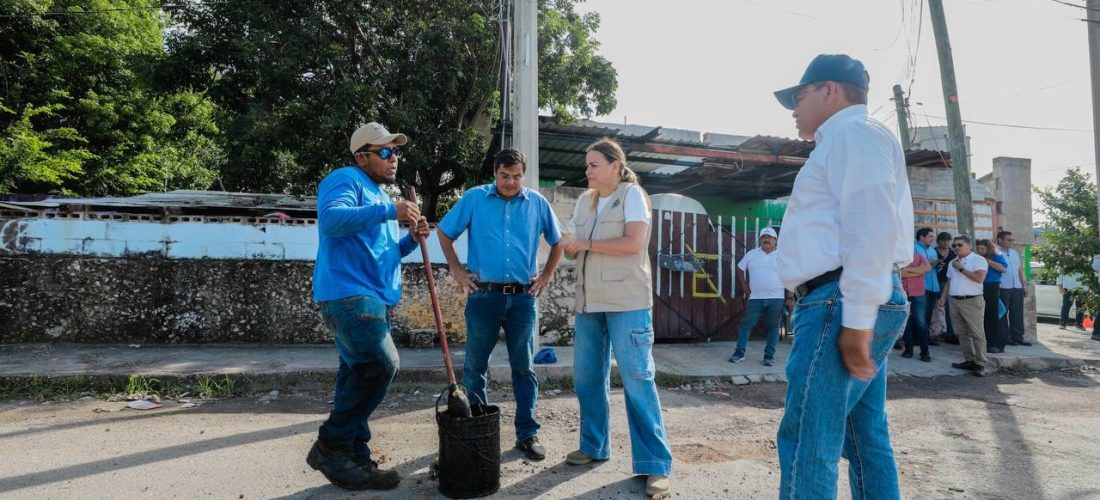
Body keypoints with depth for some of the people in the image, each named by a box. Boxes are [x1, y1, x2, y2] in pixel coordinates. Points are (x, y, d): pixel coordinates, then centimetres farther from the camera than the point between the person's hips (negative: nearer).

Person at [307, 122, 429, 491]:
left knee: (360, 375, 10)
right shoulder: (346, 180, -4)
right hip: (348, 293, -10)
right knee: (381, 364, -20)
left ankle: (354, 460, 17)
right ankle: (330, 447, -6)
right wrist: (388, 211, -26)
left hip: (373, 297, 10)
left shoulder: (380, 195, 24)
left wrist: (411, 241, 9)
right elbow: (332, 219, -25)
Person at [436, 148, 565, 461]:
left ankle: (527, 434, 15)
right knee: (475, 366, 7)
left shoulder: (537, 203, 5)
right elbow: (444, 232, 9)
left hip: (523, 298, 1)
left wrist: (547, 276, 9)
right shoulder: (474, 198, 1)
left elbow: (557, 241, 17)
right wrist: (456, 269, 2)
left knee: (524, 368, 6)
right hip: (483, 296, -1)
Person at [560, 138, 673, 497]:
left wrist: (587, 243, -12)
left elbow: (634, 243, -16)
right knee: (587, 376, 10)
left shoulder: (632, 194, -4)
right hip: (589, 301, 7)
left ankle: (656, 464, 1)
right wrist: (569, 248, -6)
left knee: (637, 379, -6)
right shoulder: (585, 200, 15)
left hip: (627, 302, -6)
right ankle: (594, 446, 27)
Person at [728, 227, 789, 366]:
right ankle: (739, 352, 8)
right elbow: (740, 270, 16)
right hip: (755, 297, 1)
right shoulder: (751, 254, 7)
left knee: (773, 327, 4)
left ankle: (769, 355, 12)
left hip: (776, 298, -1)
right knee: (746, 324, 1)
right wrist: (744, 286, 6)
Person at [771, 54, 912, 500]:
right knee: (866, 439, 14)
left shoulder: (852, 132, -6)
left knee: (807, 445, -9)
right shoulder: (845, 142, 26)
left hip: (841, 305, -11)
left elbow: (872, 227, -19)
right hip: (853, 309, 11)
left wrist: (855, 318, -23)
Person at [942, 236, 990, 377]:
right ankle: (969, 360, 15)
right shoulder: (952, 262, 17)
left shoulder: (978, 260, -5)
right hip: (954, 301, 7)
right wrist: (943, 297, 14)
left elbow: (979, 278, -18)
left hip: (972, 301, -7)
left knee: (977, 334, -5)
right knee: (961, 333, 8)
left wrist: (961, 268, -12)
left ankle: (980, 364, -3)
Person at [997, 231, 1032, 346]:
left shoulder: (1015, 252, 19)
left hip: (1017, 288, 8)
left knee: (1017, 313, 8)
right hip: (1002, 288, -7)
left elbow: (1020, 269, 23)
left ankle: (1017, 337, 14)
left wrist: (1024, 284, 19)